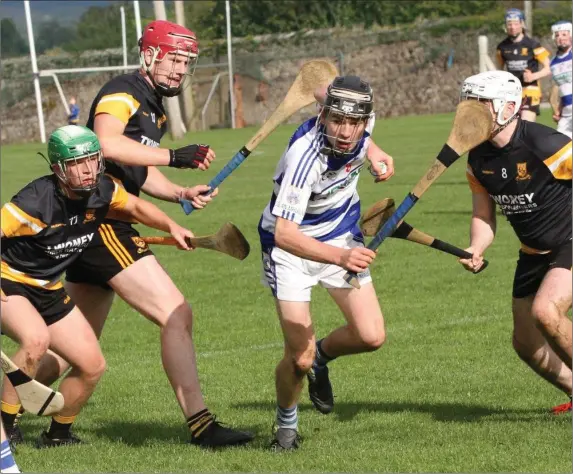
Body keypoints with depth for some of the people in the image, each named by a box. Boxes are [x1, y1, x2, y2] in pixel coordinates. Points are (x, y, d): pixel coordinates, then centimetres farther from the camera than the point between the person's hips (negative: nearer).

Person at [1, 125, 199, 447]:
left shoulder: (102, 191, -8)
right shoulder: (37, 201, -29)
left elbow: (135, 206, 11)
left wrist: (172, 227, -1)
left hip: (48, 290, 8)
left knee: (92, 366, 3)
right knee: (37, 339, -36)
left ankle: (58, 435, 25)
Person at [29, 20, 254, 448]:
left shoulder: (155, 109, 20)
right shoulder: (123, 93, -10)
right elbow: (107, 143, -30)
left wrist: (181, 194, 10)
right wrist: (173, 156, -30)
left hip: (91, 229, 11)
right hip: (102, 223, -11)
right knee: (177, 315, -14)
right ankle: (200, 425, -14)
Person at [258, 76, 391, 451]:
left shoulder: (363, 125, -17)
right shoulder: (305, 156, -36)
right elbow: (284, 233, -43)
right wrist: (339, 257, -54)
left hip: (343, 235, 5)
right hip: (291, 246, -5)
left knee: (371, 337, -8)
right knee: (299, 358, -11)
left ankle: (322, 355, 26)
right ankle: (286, 423, 20)